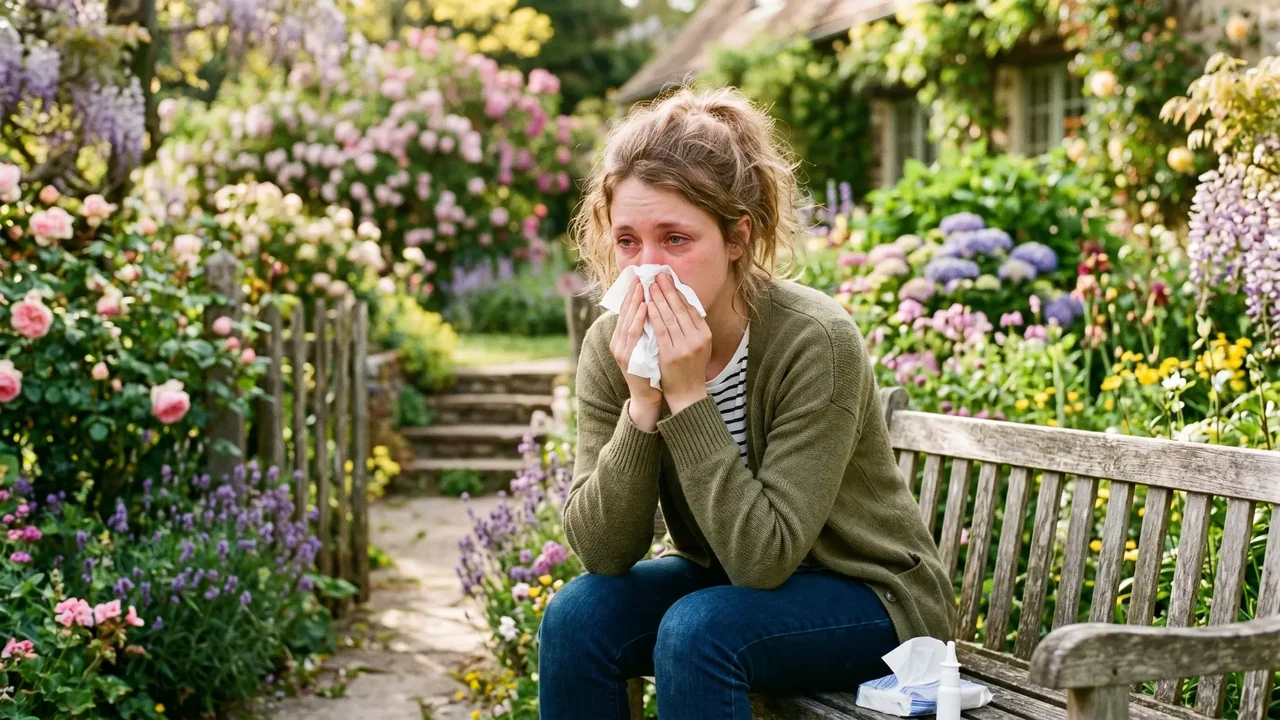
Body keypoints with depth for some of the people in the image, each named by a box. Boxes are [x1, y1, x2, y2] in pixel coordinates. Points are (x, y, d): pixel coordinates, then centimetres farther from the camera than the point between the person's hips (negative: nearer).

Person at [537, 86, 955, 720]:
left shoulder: (817, 342, -27)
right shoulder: (611, 347, -13)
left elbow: (765, 556, -28)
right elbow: (602, 552, -16)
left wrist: (688, 396, -33)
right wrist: (642, 402, -28)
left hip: (865, 594, -5)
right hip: (721, 581, 5)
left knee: (698, 629, -30)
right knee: (577, 614, -20)